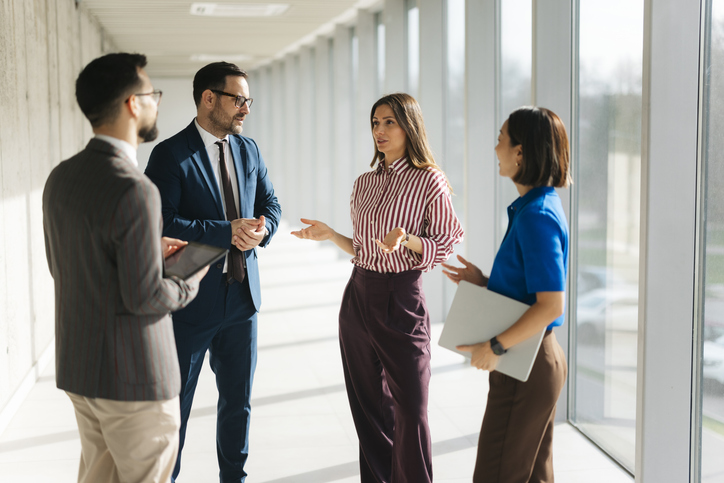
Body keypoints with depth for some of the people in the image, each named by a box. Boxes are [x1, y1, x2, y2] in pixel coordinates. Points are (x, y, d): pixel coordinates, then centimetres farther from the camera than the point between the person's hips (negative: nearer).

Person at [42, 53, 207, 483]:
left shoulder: (61, 177, 3)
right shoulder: (134, 191, -25)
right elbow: (144, 298, -23)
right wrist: (190, 283, -3)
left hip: (78, 366, 8)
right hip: (134, 376, -8)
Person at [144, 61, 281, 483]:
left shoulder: (249, 150, 8)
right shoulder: (171, 155, -12)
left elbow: (270, 206, 14)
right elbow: (162, 225, -20)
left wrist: (261, 229, -9)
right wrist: (227, 232, -22)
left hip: (242, 294, 6)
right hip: (191, 301, -6)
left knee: (239, 401, 17)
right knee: (175, 404, 7)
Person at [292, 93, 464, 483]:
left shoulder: (429, 180, -7)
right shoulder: (364, 184, 10)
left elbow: (448, 244, -6)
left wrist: (408, 241, -23)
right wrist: (330, 236, 3)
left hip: (401, 298, -6)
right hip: (359, 295, 6)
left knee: (410, 411, -4)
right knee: (369, 407, 12)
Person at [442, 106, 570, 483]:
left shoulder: (536, 217, -22)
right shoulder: (541, 206, 9)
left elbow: (551, 305, -27)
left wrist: (494, 347, -21)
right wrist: (483, 282, 7)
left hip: (525, 365, -10)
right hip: (542, 358, 10)